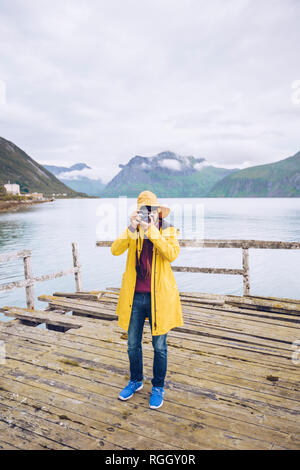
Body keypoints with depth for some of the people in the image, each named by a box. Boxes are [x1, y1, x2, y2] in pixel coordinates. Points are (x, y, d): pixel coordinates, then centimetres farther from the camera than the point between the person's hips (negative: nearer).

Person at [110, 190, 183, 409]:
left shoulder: (168, 231, -3)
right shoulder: (132, 231, 3)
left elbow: (172, 254, -22)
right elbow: (115, 250, -13)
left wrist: (152, 231, -25)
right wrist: (132, 229, -24)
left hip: (158, 297, -2)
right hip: (134, 296, 3)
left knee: (159, 346, 10)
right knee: (133, 344, 16)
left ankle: (158, 388, 32)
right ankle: (136, 381, 41)